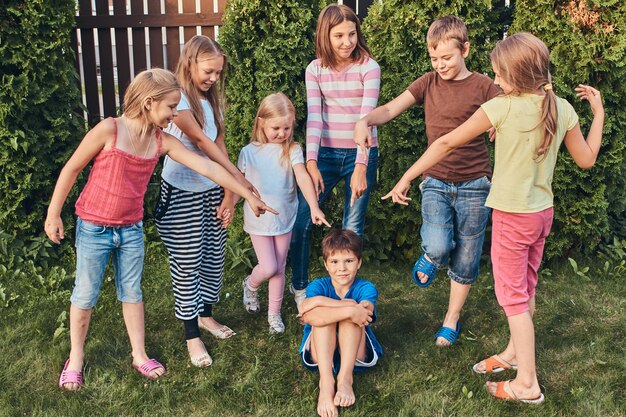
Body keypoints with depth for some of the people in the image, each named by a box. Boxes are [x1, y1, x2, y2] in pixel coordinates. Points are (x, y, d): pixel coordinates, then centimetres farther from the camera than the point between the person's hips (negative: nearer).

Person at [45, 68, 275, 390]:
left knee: (132, 293, 14)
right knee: (86, 295, 9)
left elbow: (207, 167, -6)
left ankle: (139, 355, 28)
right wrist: (53, 214, -6)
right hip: (94, 228, -4)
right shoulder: (110, 130, -19)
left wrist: (249, 196, -5)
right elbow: (71, 170, -10)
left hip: (131, 229, 4)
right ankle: (75, 358, 29)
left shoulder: (163, 141, -6)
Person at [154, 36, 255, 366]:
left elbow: (219, 146, 5)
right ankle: (192, 335, 13)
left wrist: (228, 193, 0)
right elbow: (201, 141, -21)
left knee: (214, 257, 13)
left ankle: (205, 315, 34)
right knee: (187, 263, 2)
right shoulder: (177, 98, -14)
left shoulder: (212, 100, 8)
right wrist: (239, 178, -24)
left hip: (212, 190, 7)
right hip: (182, 193, -6)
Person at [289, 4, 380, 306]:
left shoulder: (368, 68, -6)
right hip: (326, 153, 2)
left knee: (353, 228, 2)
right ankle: (299, 286, 20)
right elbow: (314, 117, -6)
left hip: (360, 154, -2)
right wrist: (311, 163, -17)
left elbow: (366, 118, -14)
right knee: (301, 221, -2)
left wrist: (360, 168, -22)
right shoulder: (315, 70, 2)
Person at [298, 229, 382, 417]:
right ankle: (326, 382, -36)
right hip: (321, 355, 0)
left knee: (352, 311, -24)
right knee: (321, 316, -27)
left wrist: (320, 301, -29)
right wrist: (349, 310, -44)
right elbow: (311, 317, -31)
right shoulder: (317, 286, -7)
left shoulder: (366, 288, -6)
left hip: (354, 355, 0)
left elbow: (364, 311, -32)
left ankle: (345, 378, -30)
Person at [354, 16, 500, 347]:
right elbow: (390, 110, 3)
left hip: (474, 185, -1)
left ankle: (452, 319, 29)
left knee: (465, 259, 8)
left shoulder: (483, 86, -2)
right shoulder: (428, 83, 5)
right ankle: (429, 258, 18)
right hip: (436, 182, 1)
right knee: (438, 248, -21)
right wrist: (365, 120, -18)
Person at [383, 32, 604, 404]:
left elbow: (447, 143, -14)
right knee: (525, 289, 22)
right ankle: (515, 353, 41)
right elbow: (587, 160, 8)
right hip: (543, 213, 7)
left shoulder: (502, 108, -19)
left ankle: (527, 384, 11)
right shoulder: (563, 109, -3)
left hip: (513, 216, -6)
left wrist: (407, 177, -7)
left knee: (513, 296, 5)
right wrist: (599, 112, 18)